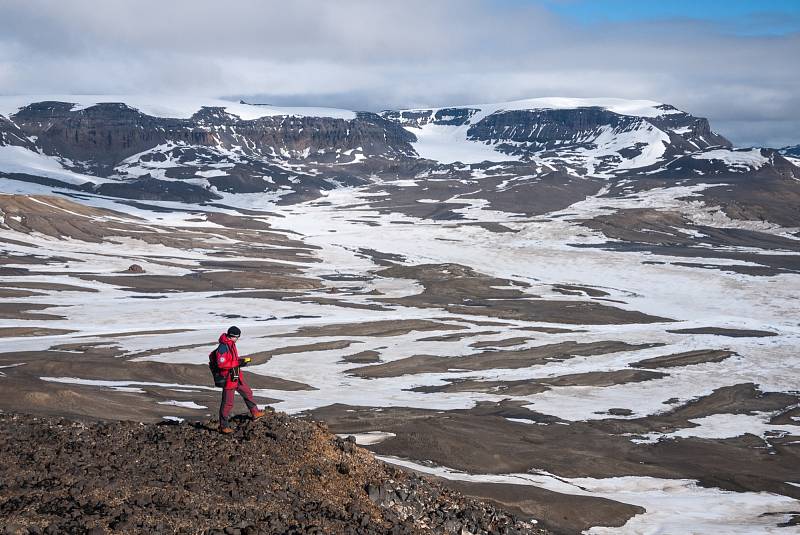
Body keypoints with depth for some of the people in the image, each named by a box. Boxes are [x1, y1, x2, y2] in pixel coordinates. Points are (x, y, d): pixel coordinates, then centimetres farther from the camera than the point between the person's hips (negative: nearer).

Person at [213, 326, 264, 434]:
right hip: (229, 378, -10)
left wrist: (241, 360, 1)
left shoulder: (231, 344, 5)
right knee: (227, 403, -1)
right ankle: (223, 427, 9)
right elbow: (221, 364, -29)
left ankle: (255, 413, 42)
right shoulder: (223, 347, -25)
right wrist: (237, 363, -27)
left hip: (237, 376, 10)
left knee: (247, 393, 24)